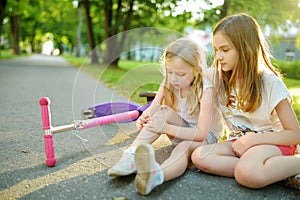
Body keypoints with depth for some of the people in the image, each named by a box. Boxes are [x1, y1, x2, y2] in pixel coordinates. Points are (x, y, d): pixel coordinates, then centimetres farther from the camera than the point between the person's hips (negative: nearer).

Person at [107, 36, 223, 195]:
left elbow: (201, 133, -29)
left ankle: (156, 175, -70)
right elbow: (153, 109, -13)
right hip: (182, 131, 5)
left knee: (184, 147, -39)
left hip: (207, 135, -5)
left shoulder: (205, 89, -25)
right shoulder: (168, 84, -8)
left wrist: (167, 128, -38)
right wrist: (144, 119, -38)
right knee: (164, 112, -26)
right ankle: (131, 156, -39)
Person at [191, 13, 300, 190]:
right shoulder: (220, 80, 1)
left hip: (271, 142, -4)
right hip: (238, 142, 5)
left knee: (247, 174, -37)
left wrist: (252, 139, -20)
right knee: (199, 157, -25)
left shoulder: (270, 83, -12)